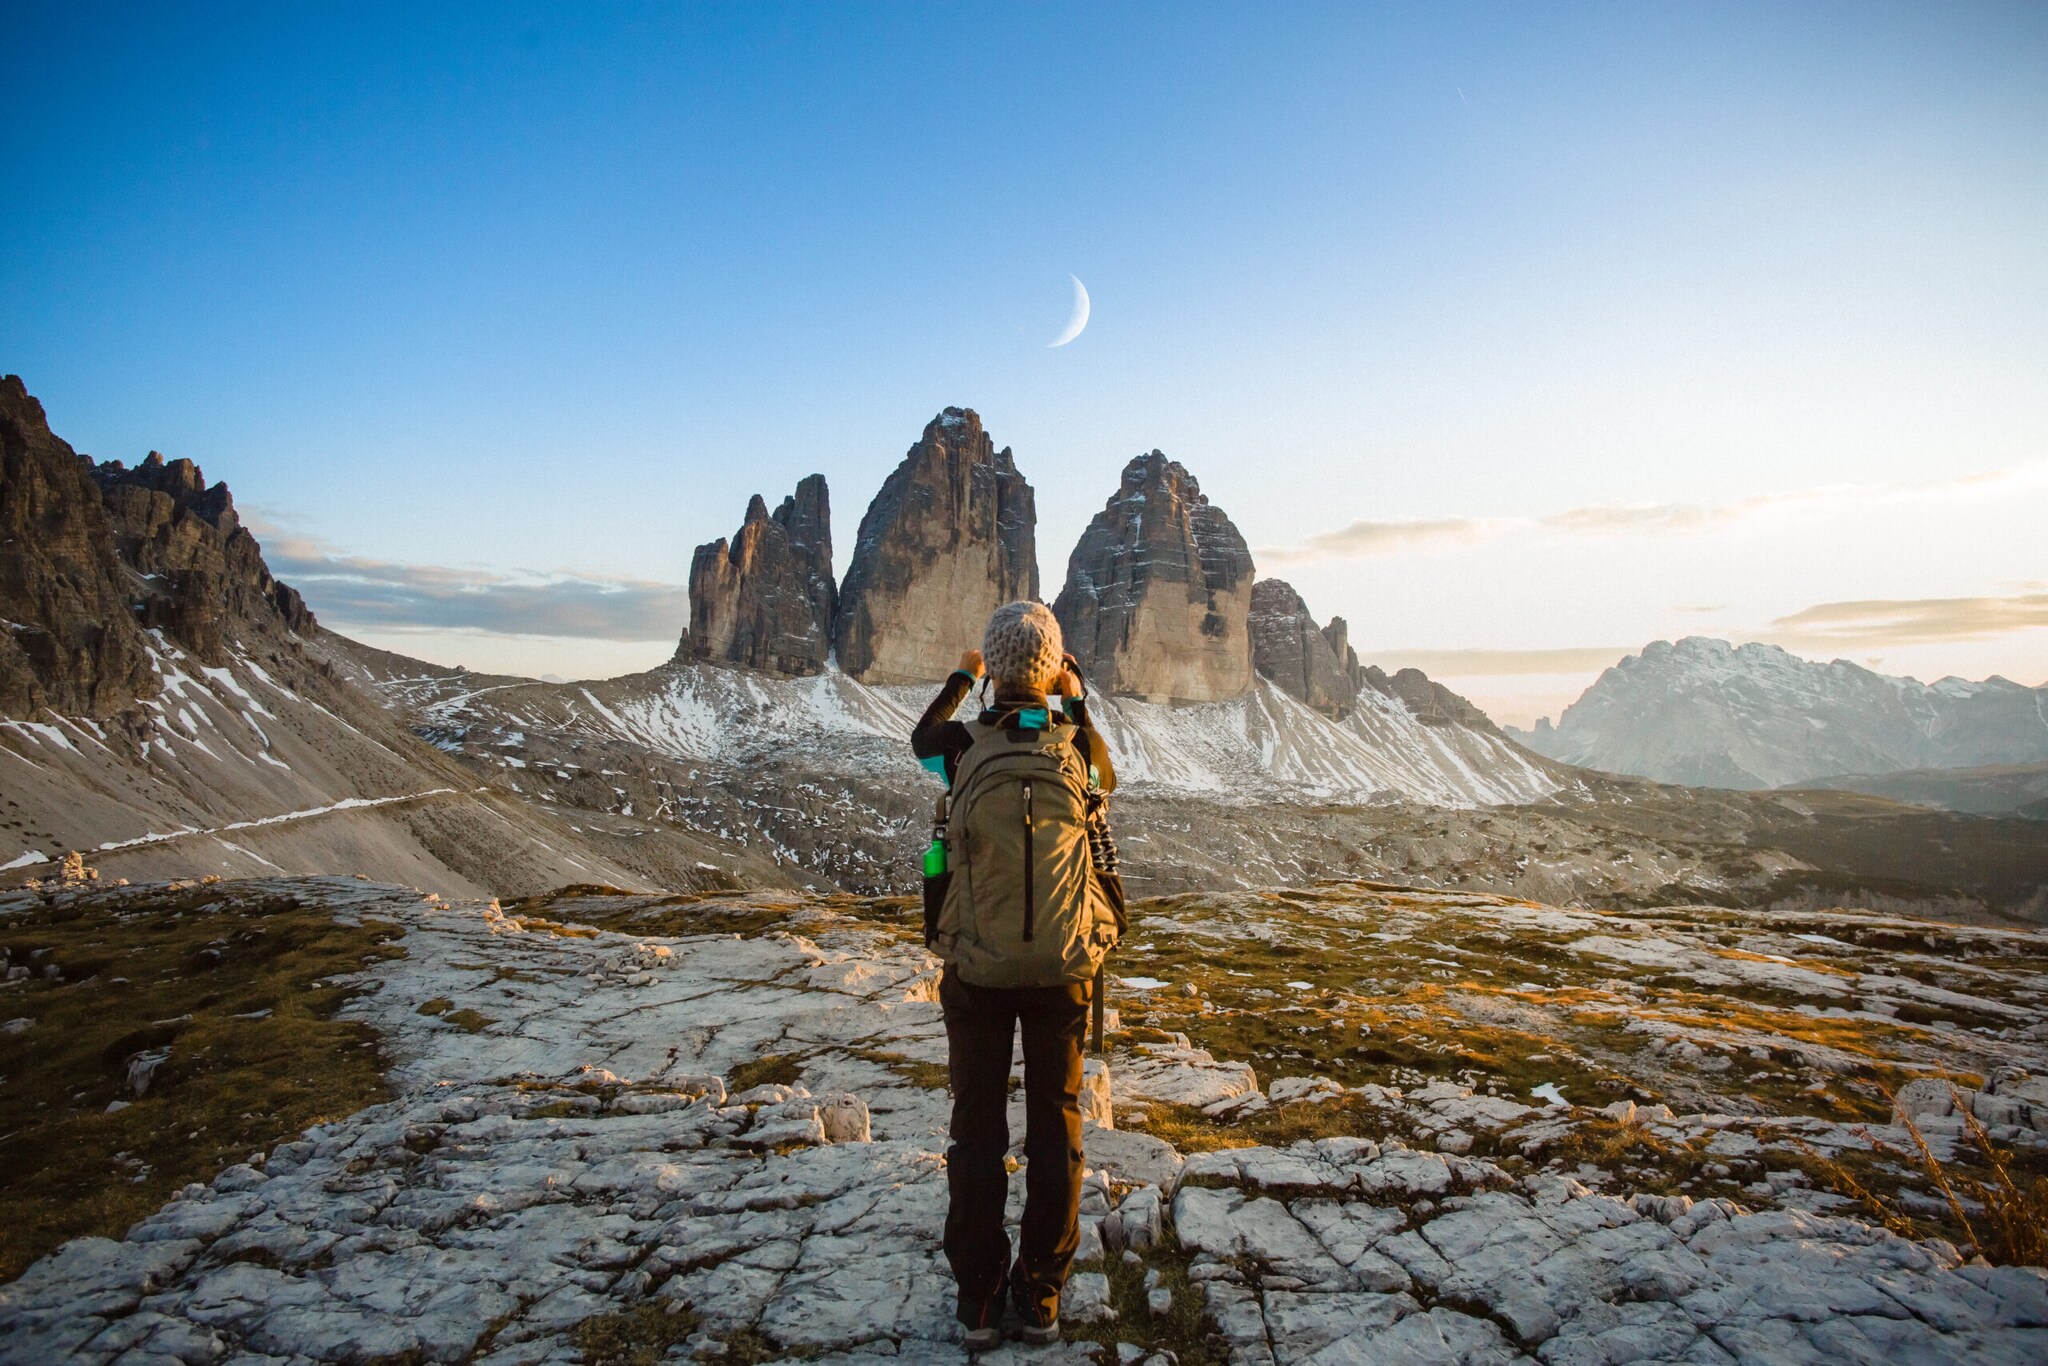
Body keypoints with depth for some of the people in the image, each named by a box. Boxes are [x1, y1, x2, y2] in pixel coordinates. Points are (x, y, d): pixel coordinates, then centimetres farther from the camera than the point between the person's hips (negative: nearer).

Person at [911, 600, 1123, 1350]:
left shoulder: (966, 746, -9)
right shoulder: (1077, 745, -8)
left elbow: (922, 739, 16)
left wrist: (960, 679, 30)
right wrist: (1077, 703, 20)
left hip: (979, 967, 0)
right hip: (1065, 966, 1)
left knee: (978, 1128, 12)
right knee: (1056, 1126, 13)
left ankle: (979, 1299, 22)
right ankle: (1041, 1297, 24)